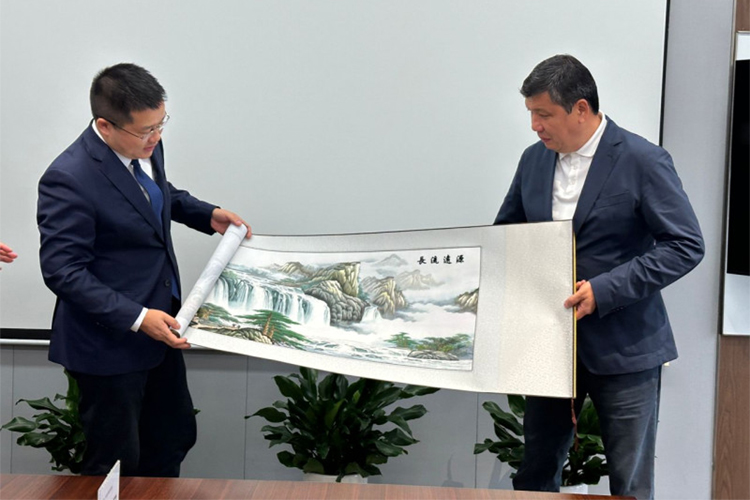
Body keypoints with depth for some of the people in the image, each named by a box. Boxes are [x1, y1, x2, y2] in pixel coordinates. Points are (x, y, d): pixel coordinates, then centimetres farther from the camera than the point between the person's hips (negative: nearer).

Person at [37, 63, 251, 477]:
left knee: (173, 440, 20)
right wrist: (136, 318, -28)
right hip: (110, 342, -8)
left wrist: (207, 215, 6)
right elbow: (62, 271, -25)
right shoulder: (69, 179, -27)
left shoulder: (145, 147, -2)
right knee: (115, 463, 7)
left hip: (158, 325, 8)